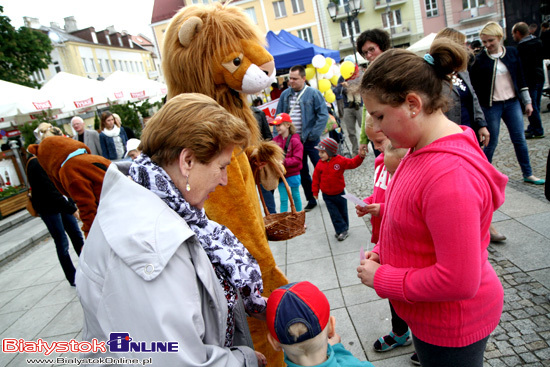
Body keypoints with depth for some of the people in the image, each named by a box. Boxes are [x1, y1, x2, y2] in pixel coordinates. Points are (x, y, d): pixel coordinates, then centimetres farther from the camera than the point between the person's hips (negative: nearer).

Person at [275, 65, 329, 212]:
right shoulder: (285, 94, 5)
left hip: (310, 140, -4)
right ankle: (311, 200, 27)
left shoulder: (313, 93, -7)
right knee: (302, 172, 13)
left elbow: (323, 115, -10)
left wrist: (313, 134, -16)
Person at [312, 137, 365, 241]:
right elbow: (316, 178, -1)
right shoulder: (320, 164, -8)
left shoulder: (340, 160, -12)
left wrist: (360, 156, -24)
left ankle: (344, 229, 32)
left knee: (343, 212, 13)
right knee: (334, 214, 0)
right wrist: (315, 191, 2)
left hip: (339, 193, 0)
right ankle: (342, 230, 10)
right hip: (327, 195, 1)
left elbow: (353, 163, -8)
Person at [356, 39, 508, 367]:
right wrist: (382, 251, -1)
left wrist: (381, 278, -21)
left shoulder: (450, 174, -34)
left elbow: (458, 281, -31)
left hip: (451, 326, -8)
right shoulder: (423, 149, -3)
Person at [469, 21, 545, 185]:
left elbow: (520, 78, 10)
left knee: (520, 140, 7)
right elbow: (473, 84, -5)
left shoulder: (512, 53, 3)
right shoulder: (480, 59, -7)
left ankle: (528, 174, 18)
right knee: (491, 142, 2)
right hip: (491, 106, -3)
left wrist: (527, 101, 10)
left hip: (512, 103, 4)